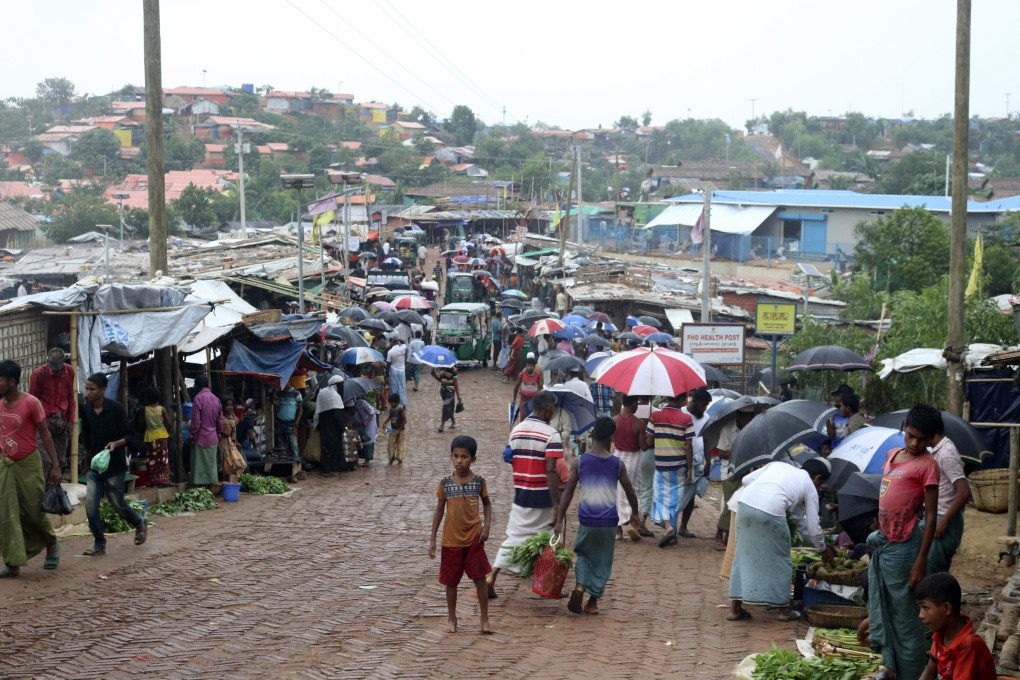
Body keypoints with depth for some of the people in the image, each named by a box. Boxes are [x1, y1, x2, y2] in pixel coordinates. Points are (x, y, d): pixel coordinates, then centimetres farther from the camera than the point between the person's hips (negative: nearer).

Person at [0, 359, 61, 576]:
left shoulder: (31, 403, -14)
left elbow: (44, 434, -9)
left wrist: (55, 465, -10)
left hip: (28, 463, -4)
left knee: (34, 511, 6)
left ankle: (52, 545, 33)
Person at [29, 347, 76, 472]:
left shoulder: (69, 372, 4)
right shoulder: (39, 374, -9)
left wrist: (71, 420, 10)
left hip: (62, 420, 5)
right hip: (45, 419, -5)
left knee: (60, 459, 9)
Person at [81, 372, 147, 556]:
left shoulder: (115, 408, -12)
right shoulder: (86, 410, -1)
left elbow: (128, 436, -10)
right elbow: (87, 438, 12)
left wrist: (116, 443, -27)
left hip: (115, 466, -4)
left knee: (118, 504, 7)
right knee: (91, 506, -7)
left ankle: (140, 524, 37)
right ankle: (99, 545, 6)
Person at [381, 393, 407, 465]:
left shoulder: (401, 409, -19)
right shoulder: (391, 409, 1)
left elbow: (405, 420, -18)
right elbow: (389, 417, 12)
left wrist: (399, 430, -17)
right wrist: (385, 423, -7)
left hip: (400, 430, -6)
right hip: (393, 429, 6)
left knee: (400, 445, 4)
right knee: (390, 444, 5)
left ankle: (400, 460, 15)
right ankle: (392, 458, 22)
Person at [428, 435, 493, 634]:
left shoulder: (478, 481, -4)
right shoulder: (445, 483, -4)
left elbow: (487, 504, 9)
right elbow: (439, 510, 2)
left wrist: (487, 525, -6)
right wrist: (432, 539, 0)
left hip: (474, 538, -1)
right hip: (451, 540, 1)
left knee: (479, 577, 1)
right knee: (451, 580, 9)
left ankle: (485, 619, 10)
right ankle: (452, 619, 22)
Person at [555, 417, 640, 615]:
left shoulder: (580, 462, -5)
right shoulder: (617, 464, -3)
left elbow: (568, 492, -6)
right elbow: (630, 491, 5)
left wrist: (559, 520, -2)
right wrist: (635, 513, 22)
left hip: (587, 519, 0)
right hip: (609, 521, 0)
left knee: (584, 554, 20)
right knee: (602, 561, 15)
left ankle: (580, 585, -5)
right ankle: (593, 601, 18)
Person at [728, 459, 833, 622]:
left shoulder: (778, 465, 31)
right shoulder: (809, 486, 20)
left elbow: (747, 480, 24)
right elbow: (813, 527, 20)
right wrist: (823, 549, 40)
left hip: (745, 502, 5)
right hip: (770, 511, -5)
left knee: (744, 555, 18)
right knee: (779, 560, 15)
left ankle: (735, 608, 21)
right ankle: (783, 609, 26)